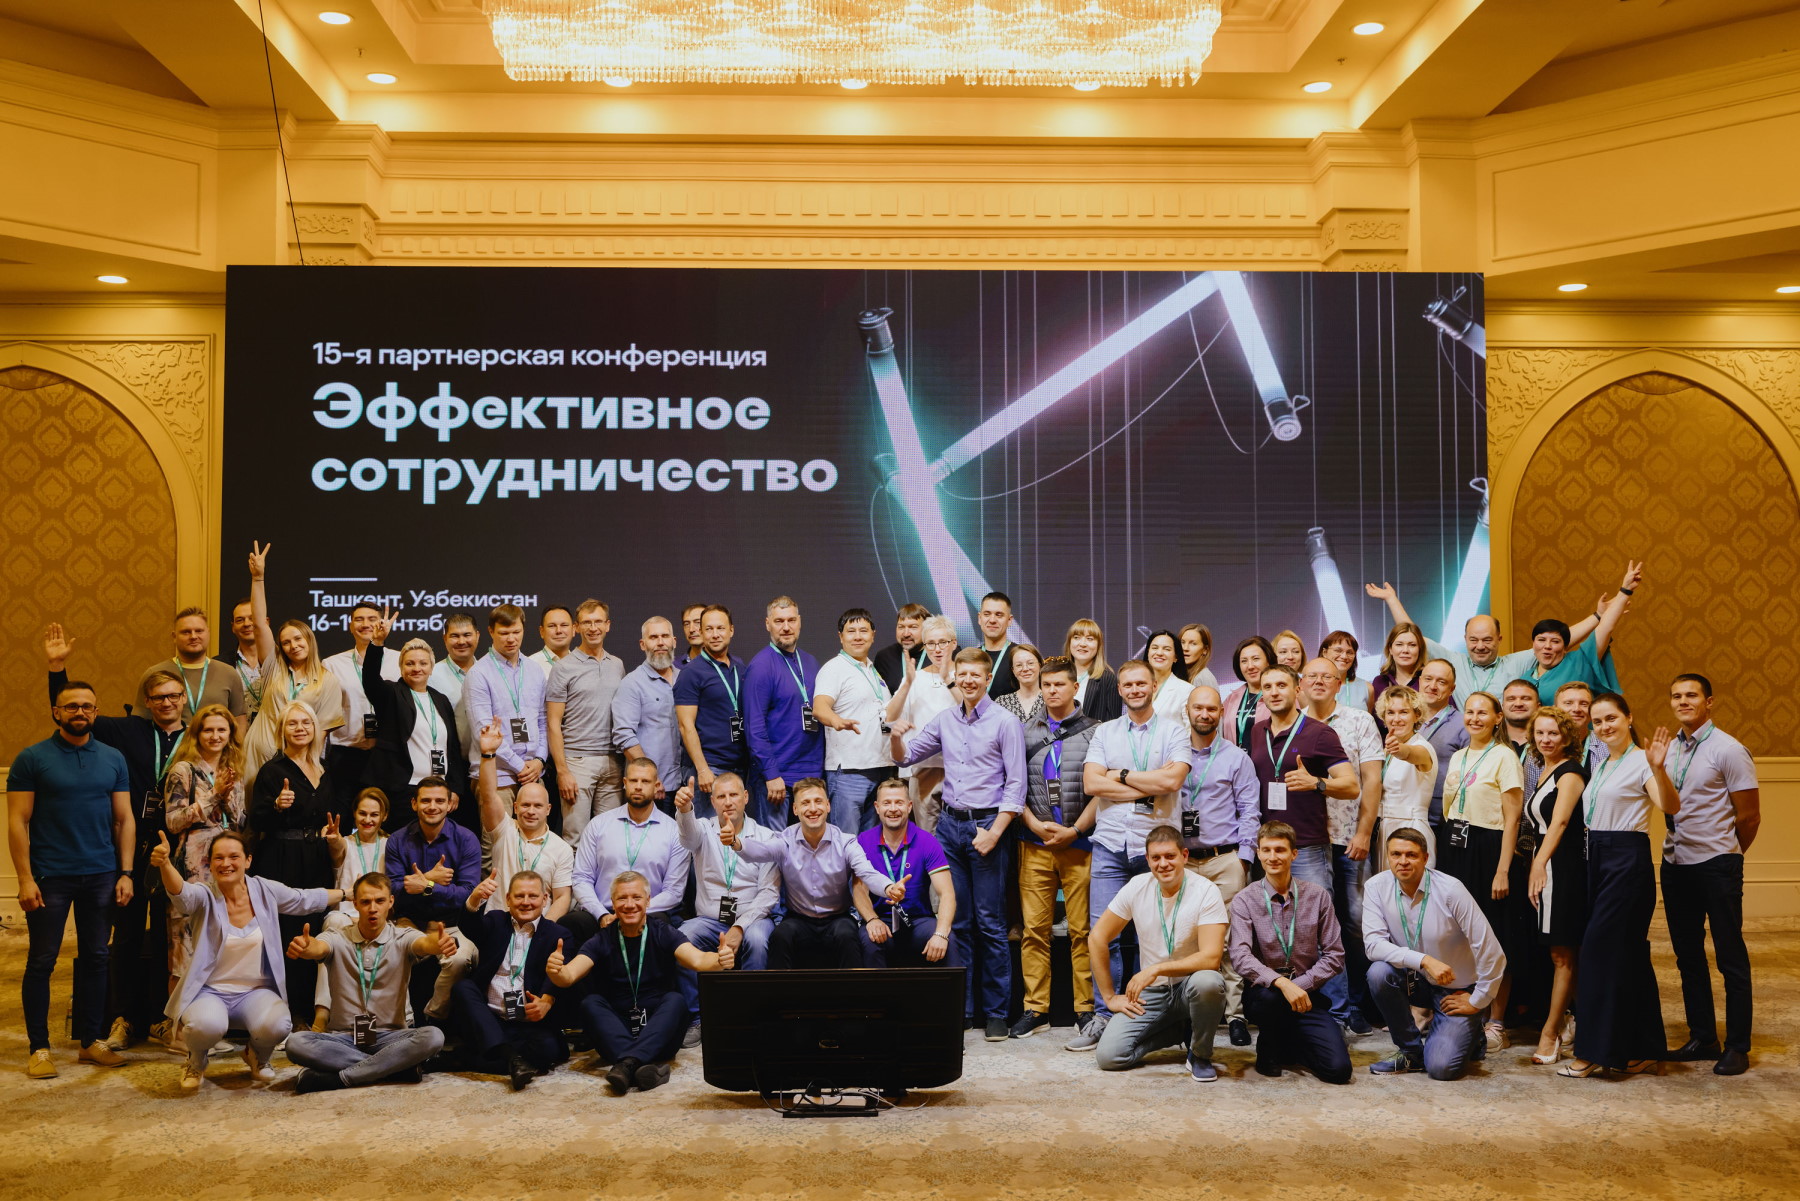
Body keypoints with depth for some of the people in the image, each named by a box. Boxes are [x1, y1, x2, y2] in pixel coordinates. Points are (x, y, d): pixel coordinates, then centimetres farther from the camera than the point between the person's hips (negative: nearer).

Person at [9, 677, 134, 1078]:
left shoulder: (113, 759, 7)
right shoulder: (32, 759, -3)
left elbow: (125, 819, 8)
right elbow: (17, 822, -6)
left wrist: (125, 872, 0)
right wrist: (25, 878, -12)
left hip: (101, 875, 3)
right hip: (49, 876, -3)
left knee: (95, 957, 8)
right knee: (42, 961, 2)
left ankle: (91, 1040, 17)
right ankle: (39, 1048, 10)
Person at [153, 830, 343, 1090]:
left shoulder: (265, 891, -1)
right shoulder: (204, 896, -11)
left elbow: (307, 899, 16)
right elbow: (181, 893, -35)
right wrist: (165, 864, -56)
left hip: (256, 991, 2)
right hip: (210, 992, -2)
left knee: (276, 1026, -31)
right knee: (207, 1025, -38)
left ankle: (257, 1056, 11)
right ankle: (196, 1060, 4)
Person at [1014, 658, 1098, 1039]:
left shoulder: (1094, 732, 6)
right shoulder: (1025, 732, 13)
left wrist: (1074, 830, -8)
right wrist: (1035, 825, -4)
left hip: (1080, 843, -2)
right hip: (1034, 843, 2)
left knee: (1083, 929, -2)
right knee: (1033, 928, 1)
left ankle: (1086, 1008, 5)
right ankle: (1036, 1008, 8)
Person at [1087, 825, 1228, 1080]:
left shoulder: (1205, 891, -15)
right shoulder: (1137, 888, -5)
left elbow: (1211, 957, -24)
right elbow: (1097, 938, 4)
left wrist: (1156, 969, -30)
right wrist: (1110, 996, 2)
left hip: (1190, 988, -3)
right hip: (1151, 993, 3)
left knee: (1208, 982, -39)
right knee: (1108, 1056, -15)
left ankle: (1200, 1055, -9)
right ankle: (1182, 1029, 11)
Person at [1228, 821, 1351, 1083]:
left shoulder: (1317, 897, 4)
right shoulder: (1244, 901, -3)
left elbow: (1335, 956, 2)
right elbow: (1240, 957, -16)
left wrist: (1300, 985, -12)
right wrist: (1281, 983, -32)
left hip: (1306, 995, 2)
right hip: (1264, 991, -2)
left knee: (1338, 1068, -17)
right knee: (1269, 997, -39)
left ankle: (1290, 1046, 18)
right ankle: (1268, 1050, -3)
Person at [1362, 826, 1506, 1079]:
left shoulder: (1450, 889, -21)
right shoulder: (1376, 887, -13)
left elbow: (1490, 951, -19)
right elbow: (1373, 944, -21)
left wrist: (1477, 1001, -10)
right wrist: (1423, 960, -32)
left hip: (1457, 990, -3)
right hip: (1417, 981, 3)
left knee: (1441, 1067, -19)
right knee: (1379, 972, -29)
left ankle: (1470, 1035, 18)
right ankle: (1411, 1051, -5)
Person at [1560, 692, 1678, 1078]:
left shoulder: (1640, 761, -9)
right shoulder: (1600, 766, 16)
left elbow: (1671, 807, -25)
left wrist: (1658, 769, -39)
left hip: (1628, 861, -8)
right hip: (1598, 858, 8)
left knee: (1600, 948, -9)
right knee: (1629, 952, 11)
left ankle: (1593, 1051, -4)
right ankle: (1646, 1049, 17)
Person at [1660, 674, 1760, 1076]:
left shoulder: (1728, 750, -10)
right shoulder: (1670, 749, 9)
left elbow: (1749, 817, -7)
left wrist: (1723, 854, 3)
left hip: (1716, 865, -6)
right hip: (1675, 863, 7)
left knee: (1730, 956, 1)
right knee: (1688, 956, 12)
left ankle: (1737, 1046, 8)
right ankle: (1702, 1038, 22)